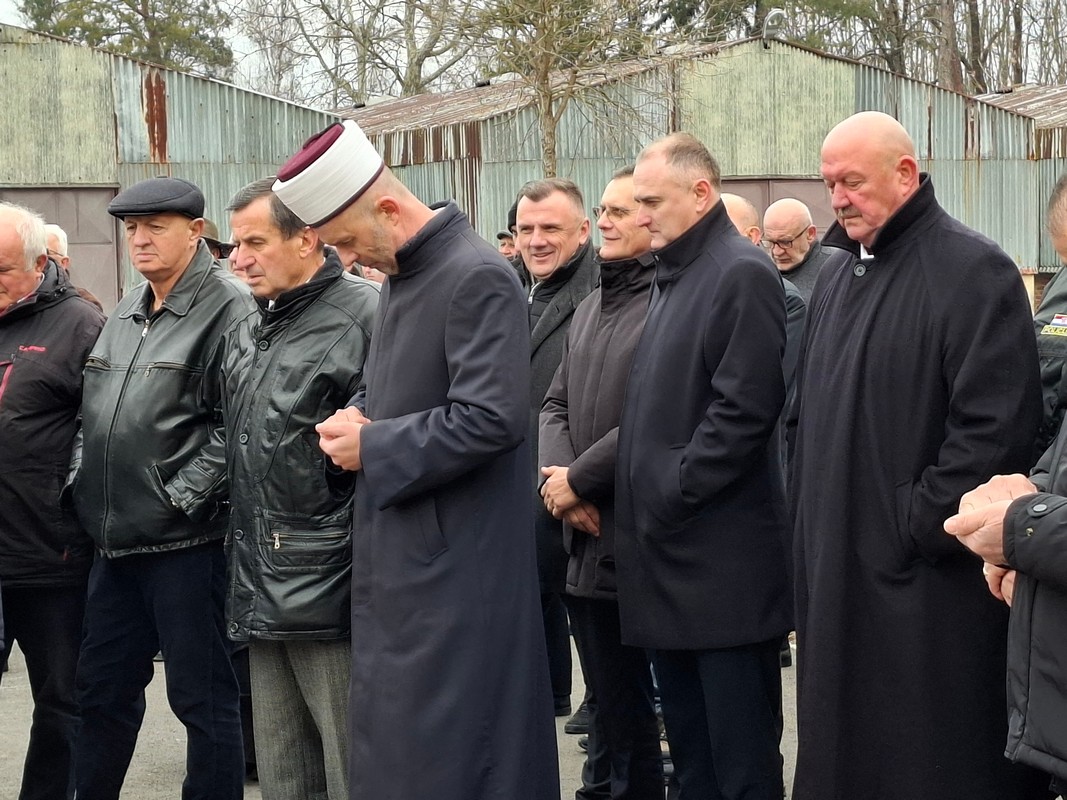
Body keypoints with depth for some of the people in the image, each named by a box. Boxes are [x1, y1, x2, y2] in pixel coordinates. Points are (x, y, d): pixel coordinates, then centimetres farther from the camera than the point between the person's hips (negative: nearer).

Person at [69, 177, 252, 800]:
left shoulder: (229, 309, -11)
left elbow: (236, 424, -16)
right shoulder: (128, 313, 15)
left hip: (185, 539, -8)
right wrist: (81, 482, 10)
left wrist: (181, 497, -16)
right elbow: (93, 412, 21)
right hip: (116, 538, 8)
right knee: (104, 689, 17)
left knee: (203, 697, 2)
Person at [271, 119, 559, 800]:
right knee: (390, 743, 14)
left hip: (452, 559, -9)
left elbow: (492, 419, -25)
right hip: (399, 552, 9)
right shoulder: (403, 277, 13)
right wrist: (355, 422, 2)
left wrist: (372, 449, -16)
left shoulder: (479, 278, -16)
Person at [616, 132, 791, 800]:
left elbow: (744, 410, -19)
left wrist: (670, 496, -14)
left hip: (724, 560, -9)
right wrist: (640, 492, 11)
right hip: (672, 551, 9)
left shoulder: (742, 274, -12)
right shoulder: (675, 275, 18)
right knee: (689, 745, 16)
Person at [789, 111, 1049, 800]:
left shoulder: (973, 270, -11)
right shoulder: (839, 274, 15)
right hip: (838, 570, 8)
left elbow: (996, 427, -19)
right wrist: (809, 525, 12)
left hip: (929, 582, -8)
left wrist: (918, 529, -17)